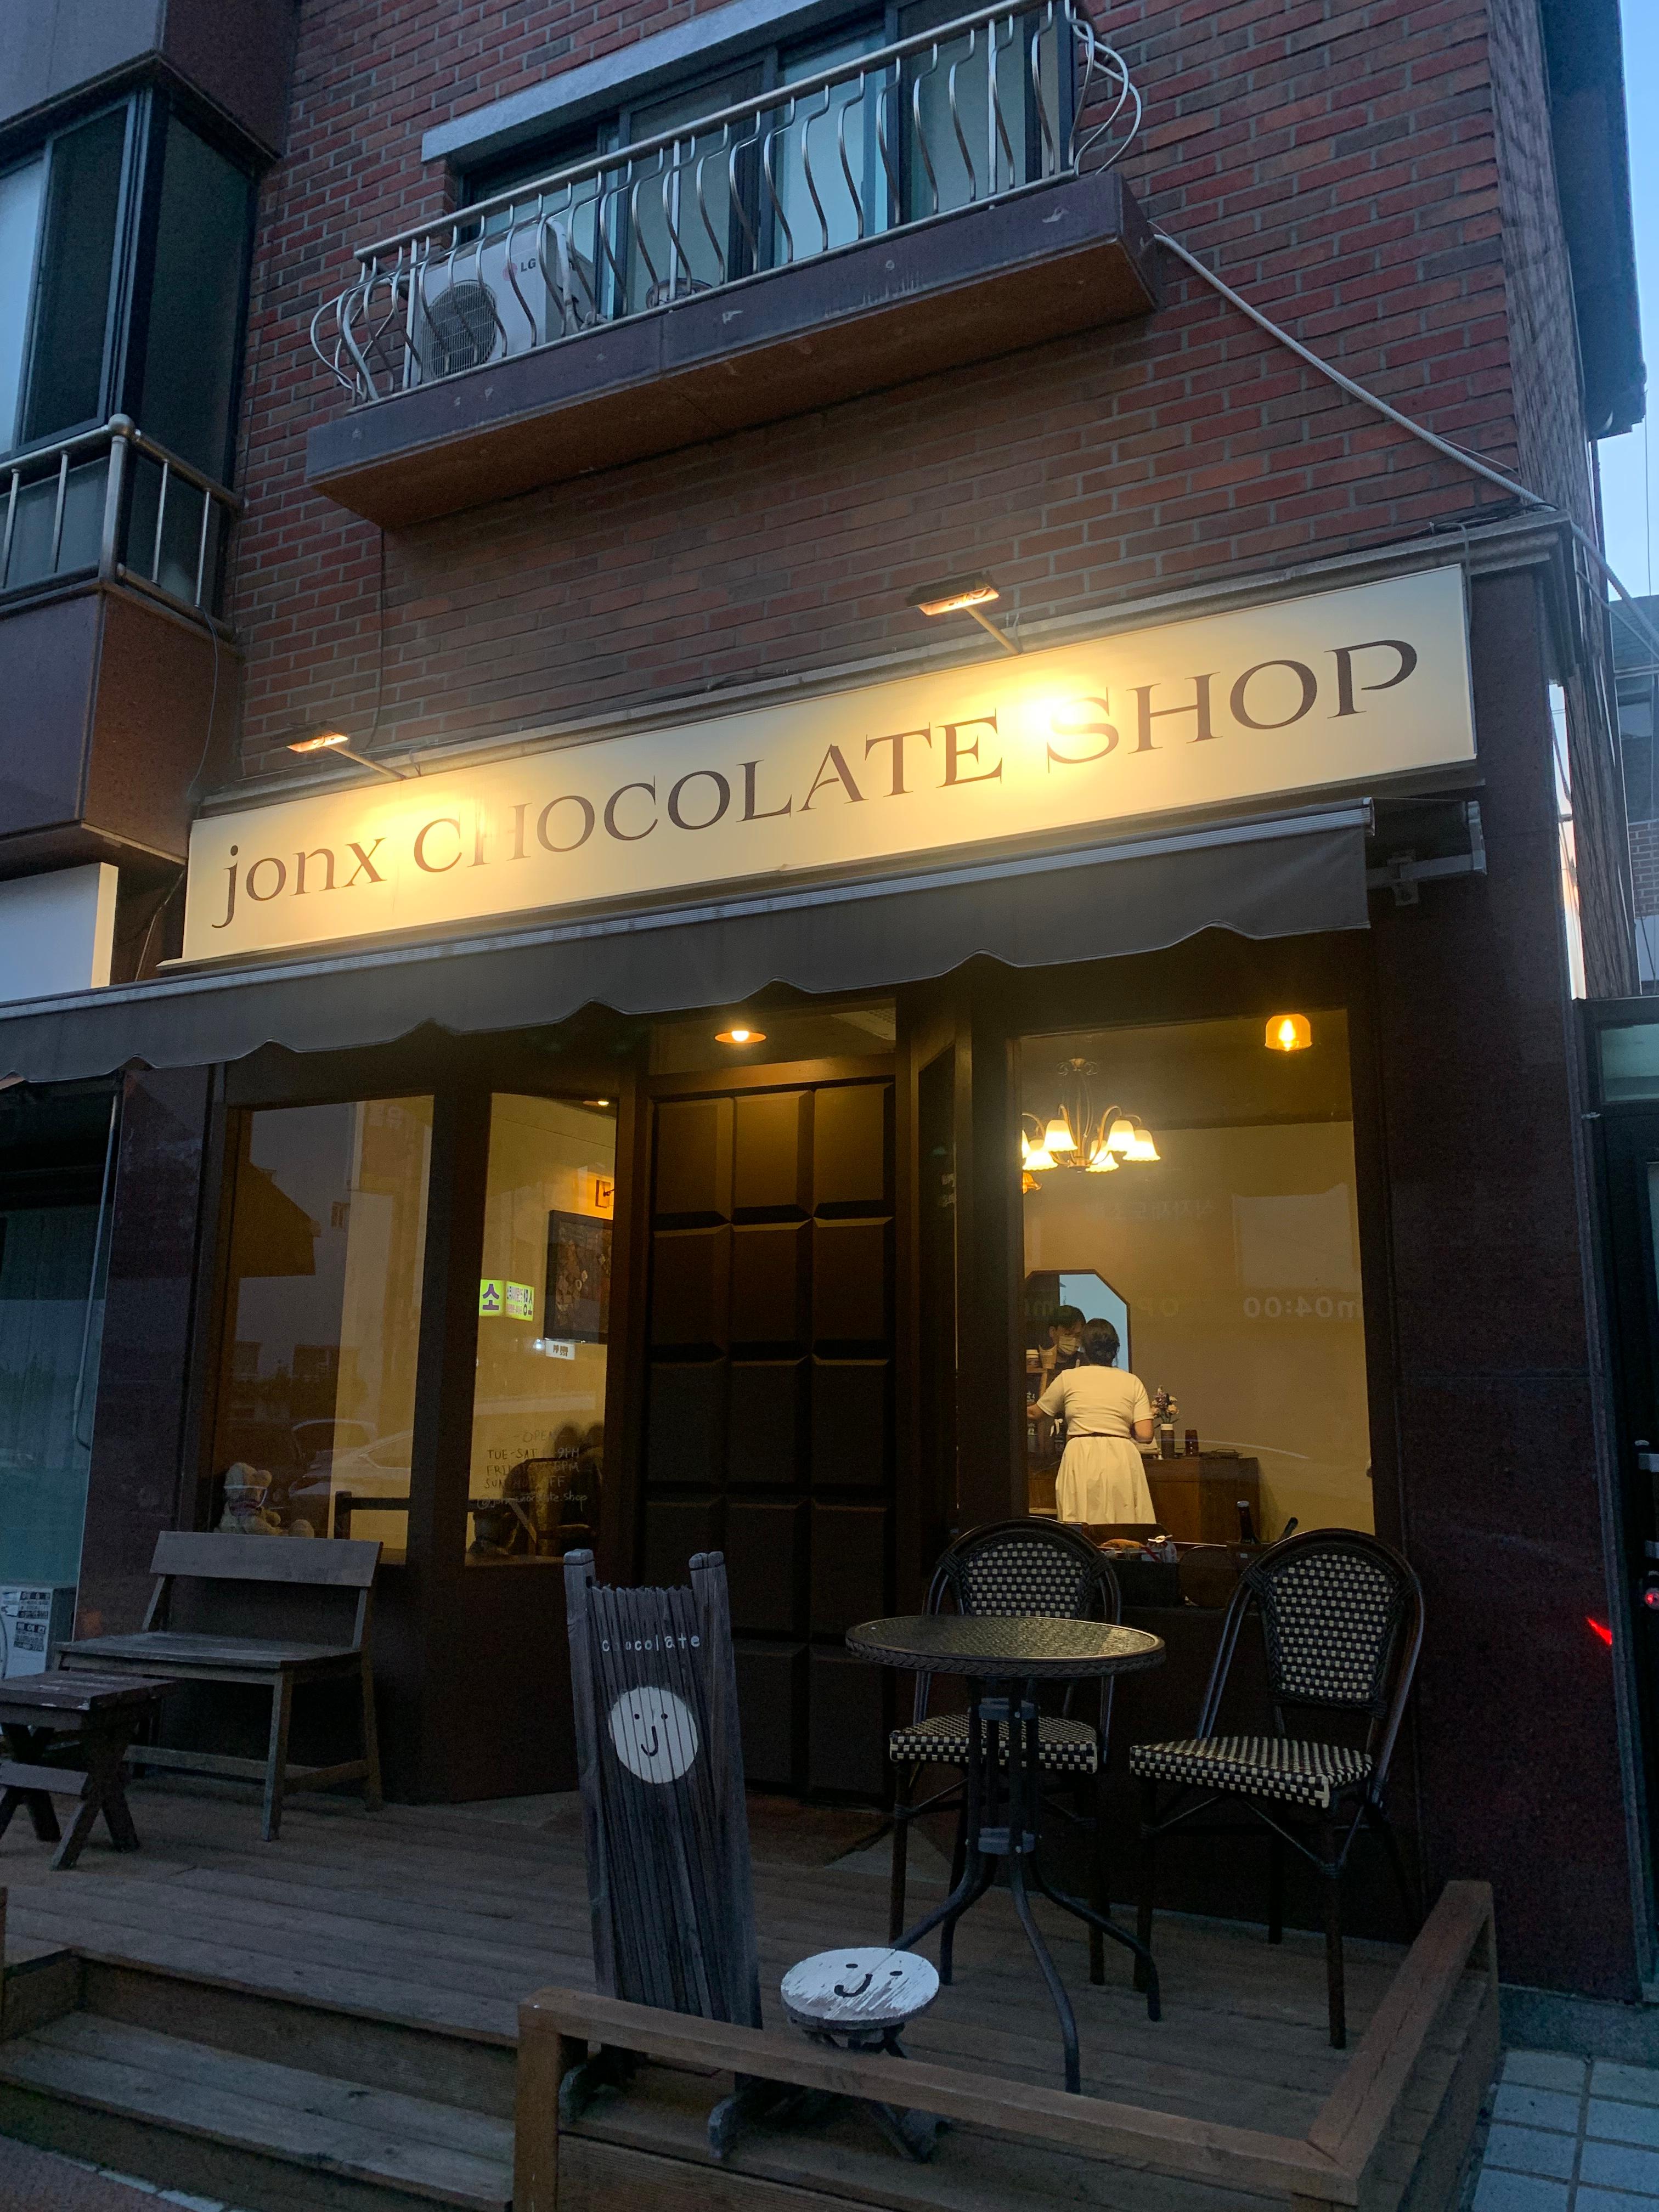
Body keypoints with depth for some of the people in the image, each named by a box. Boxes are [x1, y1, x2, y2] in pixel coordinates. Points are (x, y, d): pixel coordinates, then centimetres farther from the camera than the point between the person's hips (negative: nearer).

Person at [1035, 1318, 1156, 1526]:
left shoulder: (1069, 1378, 6)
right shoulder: (1133, 1382, 9)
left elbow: (1037, 1412, 21)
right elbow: (1145, 1435, 1)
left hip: (1081, 1462, -1)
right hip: (1122, 1460, 2)